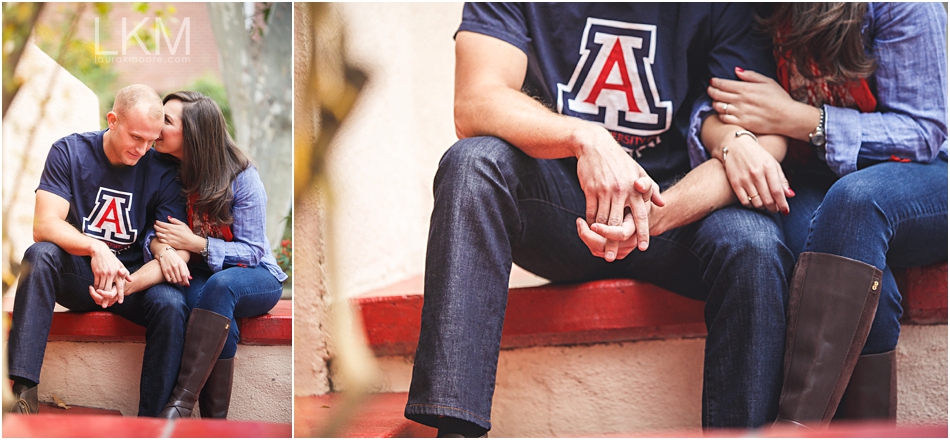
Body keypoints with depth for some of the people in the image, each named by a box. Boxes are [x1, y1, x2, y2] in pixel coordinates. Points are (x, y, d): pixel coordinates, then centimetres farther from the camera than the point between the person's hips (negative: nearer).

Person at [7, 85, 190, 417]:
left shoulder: (162, 173, -6)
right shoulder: (70, 152, -6)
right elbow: (44, 225, -17)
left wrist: (126, 285, -33)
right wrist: (95, 248, -37)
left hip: (134, 279, 0)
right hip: (76, 276, 0)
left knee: (171, 304, -31)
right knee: (40, 254, -32)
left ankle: (152, 421, -25)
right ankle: (23, 390, -37)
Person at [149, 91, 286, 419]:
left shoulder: (241, 177, -13)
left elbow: (252, 251, -11)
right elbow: (151, 229, 1)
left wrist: (195, 243, -23)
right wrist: (163, 249, -25)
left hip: (254, 277, -2)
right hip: (198, 277, 2)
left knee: (219, 285, -39)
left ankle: (182, 402, -45)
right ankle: (215, 421, -34)